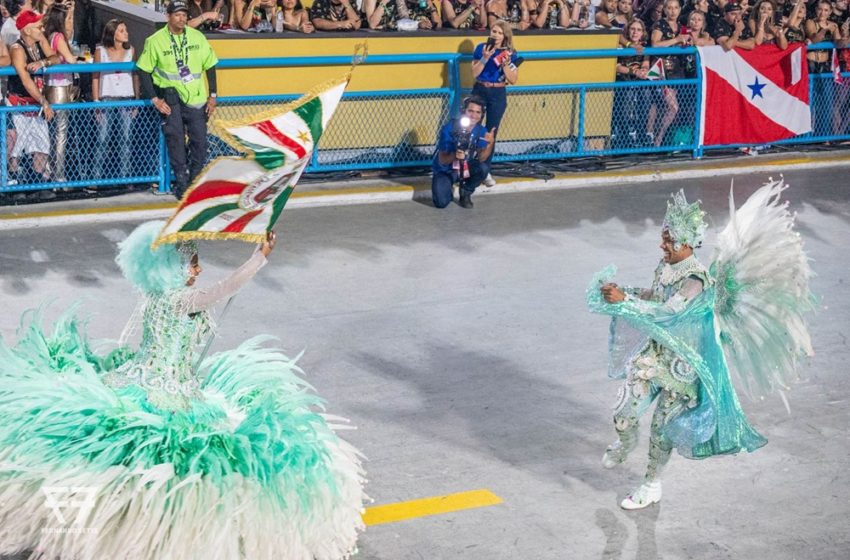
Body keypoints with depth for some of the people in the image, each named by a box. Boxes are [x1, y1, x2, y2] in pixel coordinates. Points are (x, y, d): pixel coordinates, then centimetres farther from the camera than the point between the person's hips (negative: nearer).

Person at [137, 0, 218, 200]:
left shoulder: (197, 37, 3)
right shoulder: (155, 41, -4)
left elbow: (209, 65, 11)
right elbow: (144, 71, -1)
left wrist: (212, 95, 6)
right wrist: (155, 99, -8)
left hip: (196, 98, 3)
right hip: (170, 95, -3)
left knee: (200, 140, 2)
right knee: (175, 137, -9)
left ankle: (196, 182, 17)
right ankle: (181, 183, 0)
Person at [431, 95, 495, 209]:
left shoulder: (481, 131, -12)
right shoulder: (448, 129, -23)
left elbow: (481, 158, -22)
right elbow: (442, 160, -23)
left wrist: (490, 144, -41)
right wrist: (454, 155, -45)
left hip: (466, 169, 3)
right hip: (445, 171, -3)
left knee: (484, 167, -28)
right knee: (441, 202, -25)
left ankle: (465, 194, 0)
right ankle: (447, 189, 14)